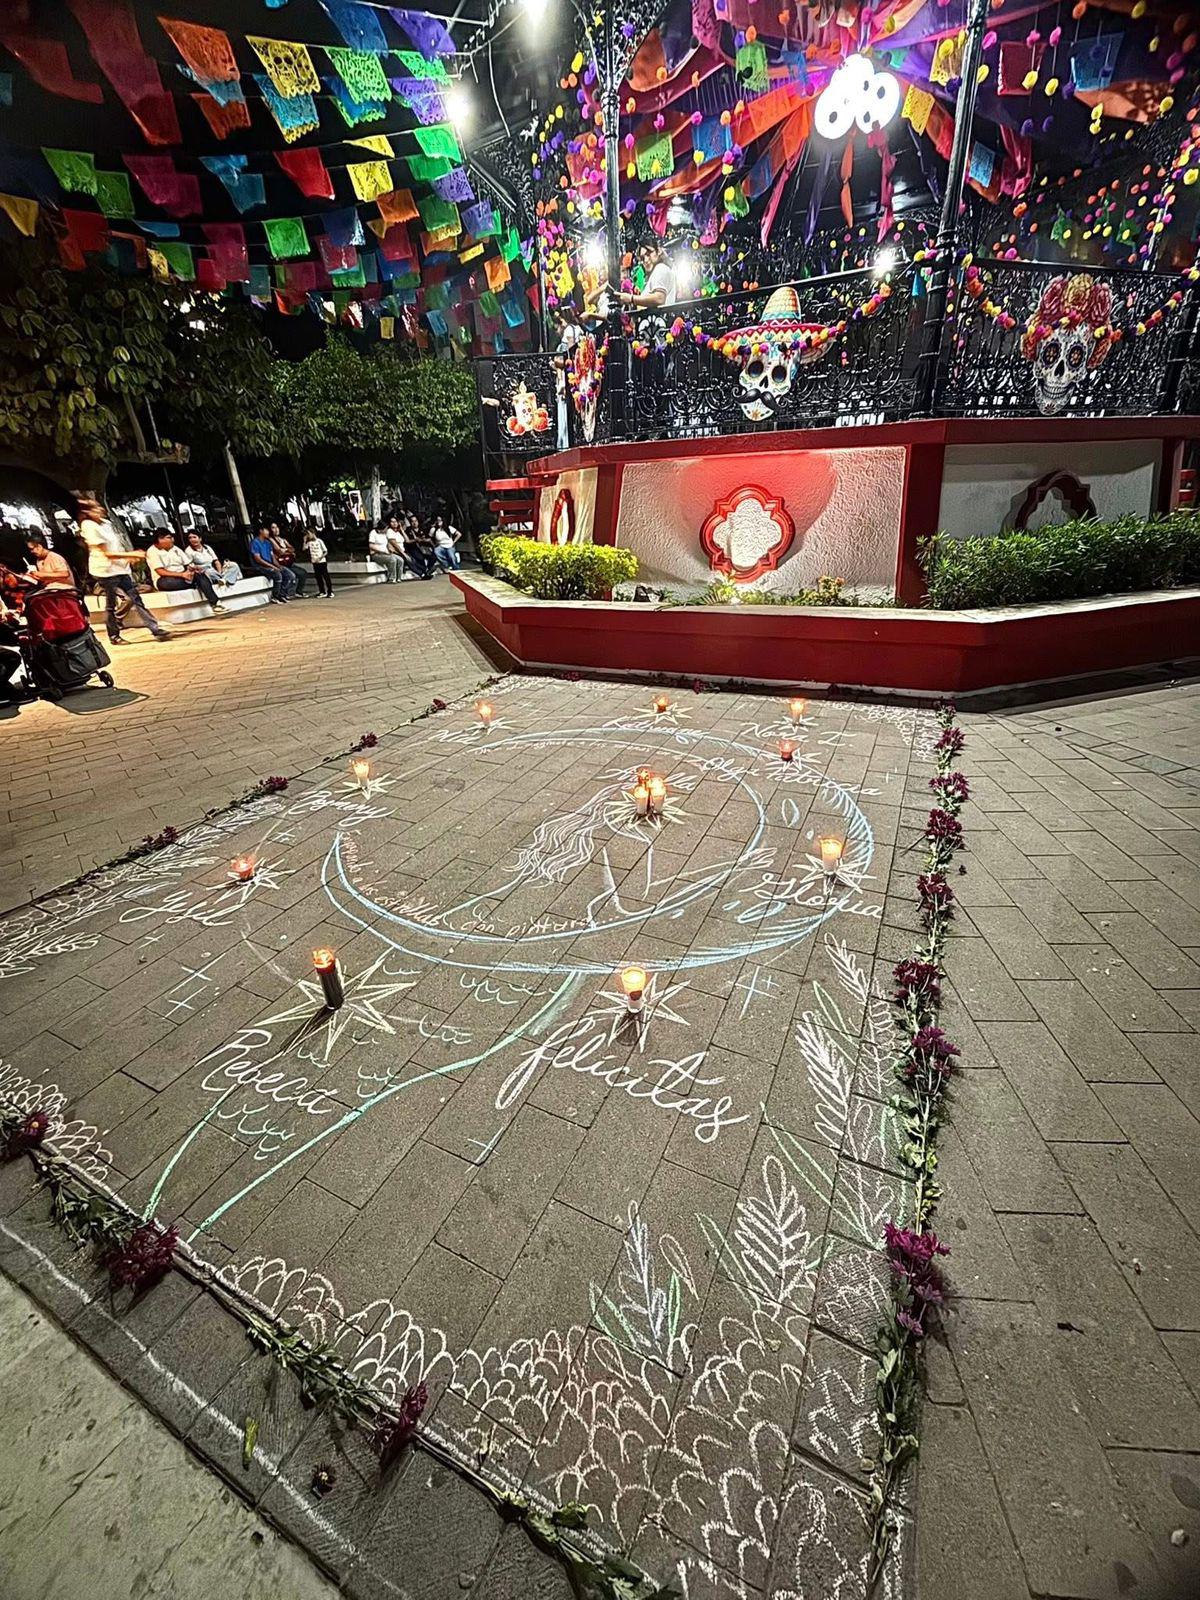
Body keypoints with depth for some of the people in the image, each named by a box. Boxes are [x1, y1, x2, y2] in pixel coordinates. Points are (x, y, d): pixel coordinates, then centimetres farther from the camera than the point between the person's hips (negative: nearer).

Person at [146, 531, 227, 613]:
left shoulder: (175, 548, 15)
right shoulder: (152, 552, -4)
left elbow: (187, 565, 12)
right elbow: (161, 572, -16)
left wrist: (193, 568, -13)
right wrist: (182, 574, -27)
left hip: (181, 577, 6)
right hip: (164, 581, -6)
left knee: (200, 574, -24)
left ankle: (216, 603, -37)